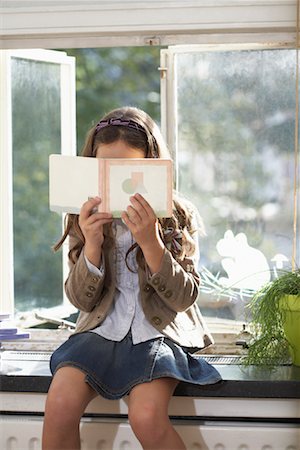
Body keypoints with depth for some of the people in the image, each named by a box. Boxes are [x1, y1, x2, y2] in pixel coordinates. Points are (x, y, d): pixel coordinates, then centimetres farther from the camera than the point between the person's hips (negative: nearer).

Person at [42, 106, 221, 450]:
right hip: (102, 329, 2)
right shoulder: (88, 218, 5)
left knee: (146, 417, -30)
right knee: (60, 405, -26)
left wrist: (150, 243, -23)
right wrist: (92, 245, -16)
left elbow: (185, 298, -7)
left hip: (158, 332, -2)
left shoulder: (176, 215, -1)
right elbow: (81, 300, 2)